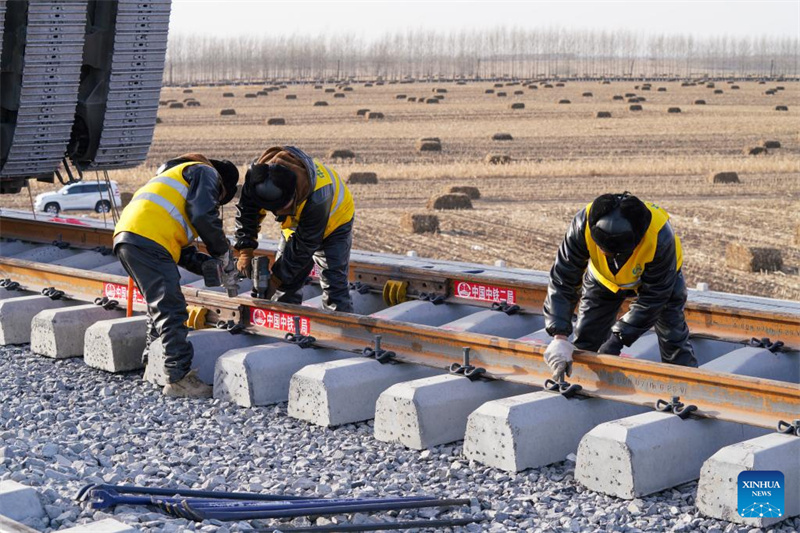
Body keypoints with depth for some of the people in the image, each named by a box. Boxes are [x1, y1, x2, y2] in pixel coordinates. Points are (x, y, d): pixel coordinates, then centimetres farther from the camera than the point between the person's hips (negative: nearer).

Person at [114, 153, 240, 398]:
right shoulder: (206, 173, 11)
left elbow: (182, 250, 29)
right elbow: (203, 216, -9)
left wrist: (210, 265, 18)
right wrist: (225, 256, 3)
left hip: (125, 237, 10)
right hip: (146, 239, -10)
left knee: (161, 306, 23)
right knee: (172, 311, -9)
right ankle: (180, 378, -10)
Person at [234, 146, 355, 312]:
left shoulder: (316, 198, -44)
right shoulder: (257, 174, -30)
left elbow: (304, 246, -33)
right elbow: (246, 210, -12)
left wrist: (277, 278, -27)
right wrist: (245, 250, -20)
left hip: (333, 221, -5)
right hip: (296, 223, 5)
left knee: (334, 284, -14)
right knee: (285, 286, 3)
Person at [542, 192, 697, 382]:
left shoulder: (660, 237, -43)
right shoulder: (584, 225, -39)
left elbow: (652, 298, -33)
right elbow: (562, 281, -33)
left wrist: (617, 340, -35)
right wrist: (559, 336, -42)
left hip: (658, 275, -2)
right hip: (604, 278, 2)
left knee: (673, 339, -6)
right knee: (585, 341, 2)